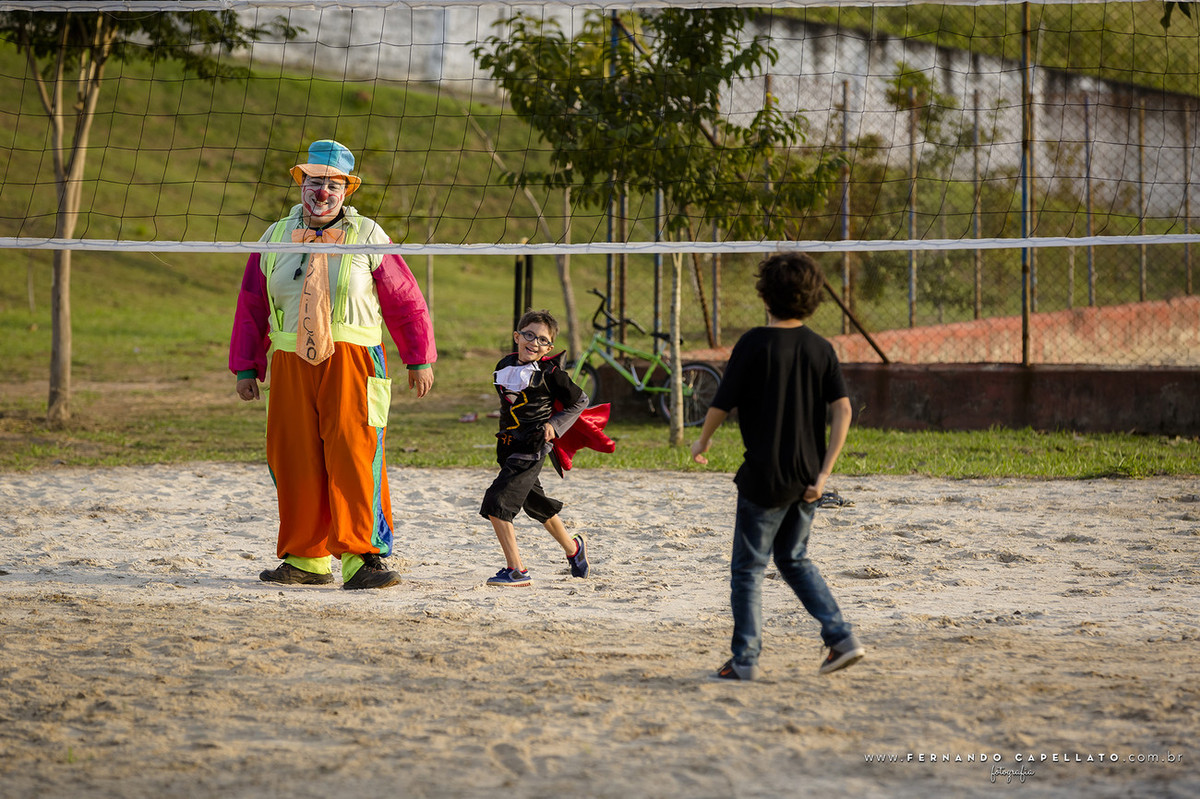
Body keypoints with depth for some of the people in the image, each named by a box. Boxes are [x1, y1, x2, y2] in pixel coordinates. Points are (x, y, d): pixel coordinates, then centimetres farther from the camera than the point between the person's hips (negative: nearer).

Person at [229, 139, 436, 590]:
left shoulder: (368, 237, 5)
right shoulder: (275, 239, 13)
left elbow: (404, 301, 8)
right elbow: (250, 307, 17)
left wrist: (420, 360, 6)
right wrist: (245, 367, 13)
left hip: (351, 362, -3)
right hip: (290, 365, 3)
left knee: (354, 455, -12)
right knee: (294, 460, 3)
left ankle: (361, 557, -12)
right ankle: (306, 560, 13)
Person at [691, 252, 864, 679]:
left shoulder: (754, 344, -12)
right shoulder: (820, 348, 3)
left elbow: (722, 404, -8)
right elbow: (842, 410, -4)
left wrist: (702, 441, 11)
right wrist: (823, 472, -4)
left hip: (765, 476, -5)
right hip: (807, 476, 5)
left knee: (747, 568, 6)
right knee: (795, 559, 22)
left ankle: (744, 659, 5)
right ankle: (841, 636, 10)